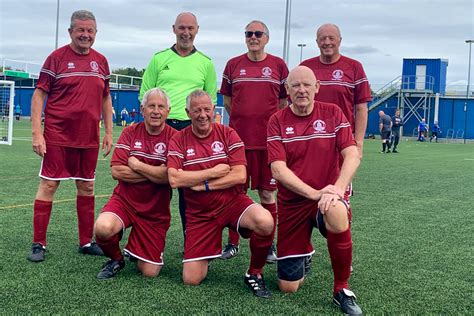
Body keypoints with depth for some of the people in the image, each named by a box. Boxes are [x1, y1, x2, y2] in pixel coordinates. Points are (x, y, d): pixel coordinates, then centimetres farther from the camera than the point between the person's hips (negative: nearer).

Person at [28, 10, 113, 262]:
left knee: (87, 187, 10)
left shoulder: (101, 61, 10)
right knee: (48, 185, -1)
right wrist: (36, 133, -13)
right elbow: (39, 95, -5)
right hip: (57, 137, -4)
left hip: (89, 138, 5)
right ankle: (38, 244, 8)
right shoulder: (57, 58, -3)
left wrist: (109, 132, 11)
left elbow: (105, 99, 17)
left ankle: (86, 242, 21)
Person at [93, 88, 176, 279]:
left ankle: (134, 250, 35)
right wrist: (156, 173, -14)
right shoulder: (130, 133, 1)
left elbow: (170, 176, -20)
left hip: (155, 211, -1)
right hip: (124, 200, 1)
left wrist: (136, 165, -13)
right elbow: (116, 171, -8)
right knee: (103, 228, -33)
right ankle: (116, 260, 2)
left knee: (149, 272, -2)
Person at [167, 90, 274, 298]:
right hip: (199, 212, 0)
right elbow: (174, 179, -16)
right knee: (191, 280, -7)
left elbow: (239, 176, -10)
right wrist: (214, 171, -13)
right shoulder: (178, 140, -2)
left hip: (233, 202, 0)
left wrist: (203, 185, -14)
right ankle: (206, 255, 30)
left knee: (265, 222, -34)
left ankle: (255, 273, -6)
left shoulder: (228, 134, -1)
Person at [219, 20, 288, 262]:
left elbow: (284, 103, 11)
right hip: (238, 139, 1)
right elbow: (227, 101, 14)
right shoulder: (233, 65, 7)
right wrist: (243, 120, 11)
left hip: (268, 140, -1)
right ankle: (232, 242, 17)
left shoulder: (278, 65, 5)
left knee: (267, 194, 4)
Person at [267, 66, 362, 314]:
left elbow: (352, 155, -9)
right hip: (292, 203, 1)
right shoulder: (277, 121, -2)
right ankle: (306, 252, 39)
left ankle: (342, 290, -16)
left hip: (328, 197, 0)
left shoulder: (332, 113, 0)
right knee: (288, 287, 1)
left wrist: (337, 189, -26)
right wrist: (314, 193, -25)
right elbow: (278, 170, -12)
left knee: (337, 215, -40)